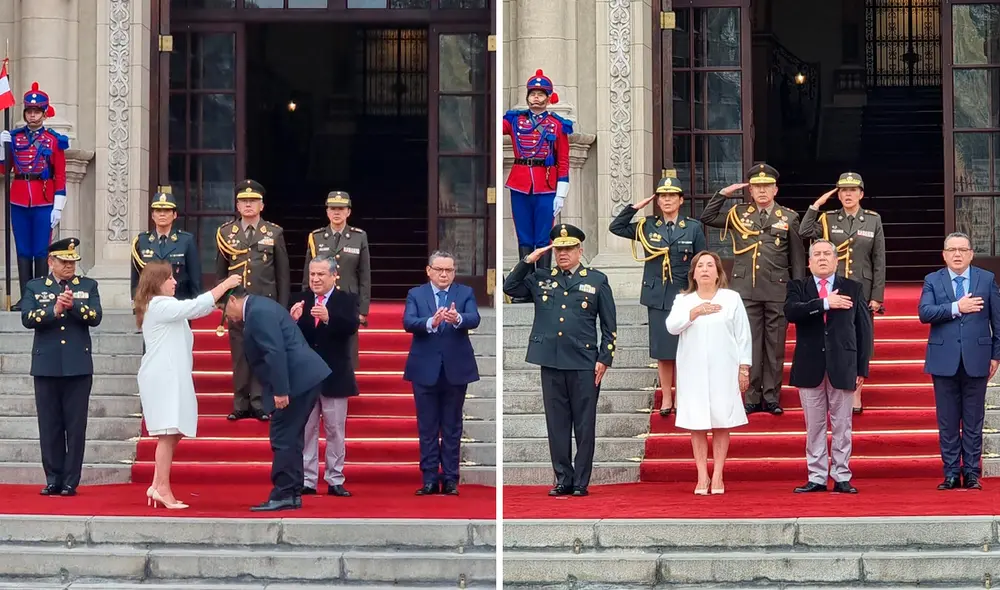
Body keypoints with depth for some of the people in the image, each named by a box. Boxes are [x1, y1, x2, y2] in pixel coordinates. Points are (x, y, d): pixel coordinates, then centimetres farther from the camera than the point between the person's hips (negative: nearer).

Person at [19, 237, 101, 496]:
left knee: (76, 427, 0)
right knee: (50, 427, 3)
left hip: (78, 367, 0)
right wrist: (54, 310, -20)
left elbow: (95, 317, -4)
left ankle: (70, 482, 5)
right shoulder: (34, 287, 9)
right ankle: (53, 480, 11)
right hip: (46, 366, 0)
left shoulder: (88, 286, 10)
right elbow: (27, 318, -6)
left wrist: (73, 305, -19)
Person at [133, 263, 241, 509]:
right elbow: (195, 307, -16)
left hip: (170, 378, 10)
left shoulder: (165, 305, 21)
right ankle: (163, 489, -10)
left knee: (173, 434, 8)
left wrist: (224, 294, 8)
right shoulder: (159, 305, -11)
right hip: (162, 378, -10)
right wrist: (225, 285, -10)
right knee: (168, 434, -11)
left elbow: (195, 309, 20)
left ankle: (157, 486, 11)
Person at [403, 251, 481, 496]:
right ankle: (430, 479, 11)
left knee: (452, 427, 7)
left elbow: (474, 319, -15)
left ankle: (450, 478, 12)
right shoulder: (416, 294, 2)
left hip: (456, 369, 0)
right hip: (425, 370, 0)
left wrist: (457, 319, -38)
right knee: (427, 428, 5)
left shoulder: (466, 293, 2)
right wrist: (431, 322, -35)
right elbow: (408, 322, -14)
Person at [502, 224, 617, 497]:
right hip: (551, 363, 3)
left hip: (584, 364, -2)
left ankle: (581, 482, 8)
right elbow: (510, 288, 9)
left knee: (584, 425, 2)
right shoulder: (541, 279, 12)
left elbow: (609, 326, 5)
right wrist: (528, 261, 0)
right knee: (556, 424, 6)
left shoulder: (597, 280, 5)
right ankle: (563, 479, 14)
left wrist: (604, 359, -2)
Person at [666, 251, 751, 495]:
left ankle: (717, 476, 5)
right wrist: (696, 311, -16)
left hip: (723, 371, -1)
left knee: (721, 423, -1)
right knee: (696, 424, 0)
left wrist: (744, 368, 0)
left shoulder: (732, 299, 7)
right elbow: (671, 326, -7)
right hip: (693, 372, 1)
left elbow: (743, 336, 5)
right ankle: (702, 476, 5)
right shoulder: (683, 300, 10)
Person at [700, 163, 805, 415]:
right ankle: (752, 398, 9)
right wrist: (723, 193, 3)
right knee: (749, 345, 2)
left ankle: (772, 397, 12)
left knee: (775, 346, 4)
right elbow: (707, 217, 13)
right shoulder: (738, 214, 9)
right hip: (746, 291, 1)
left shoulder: (789, 218, 5)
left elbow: (797, 259, 6)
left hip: (778, 292, -1)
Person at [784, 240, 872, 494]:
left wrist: (862, 368, 0)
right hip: (810, 368, 1)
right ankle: (817, 478, 11)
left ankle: (842, 477, 9)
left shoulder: (853, 289, 6)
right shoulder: (798, 287, 7)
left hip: (842, 367, 0)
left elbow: (864, 329, 5)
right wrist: (825, 303, -20)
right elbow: (791, 311, -15)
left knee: (842, 425, 3)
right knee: (814, 426, 5)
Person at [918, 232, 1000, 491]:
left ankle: (972, 473, 10)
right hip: (944, 360, 0)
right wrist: (956, 308, -19)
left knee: (974, 421, 4)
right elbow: (924, 313, -10)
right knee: (948, 422, 4)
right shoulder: (932, 281, 6)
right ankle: (951, 474, 10)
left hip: (976, 360, 0)